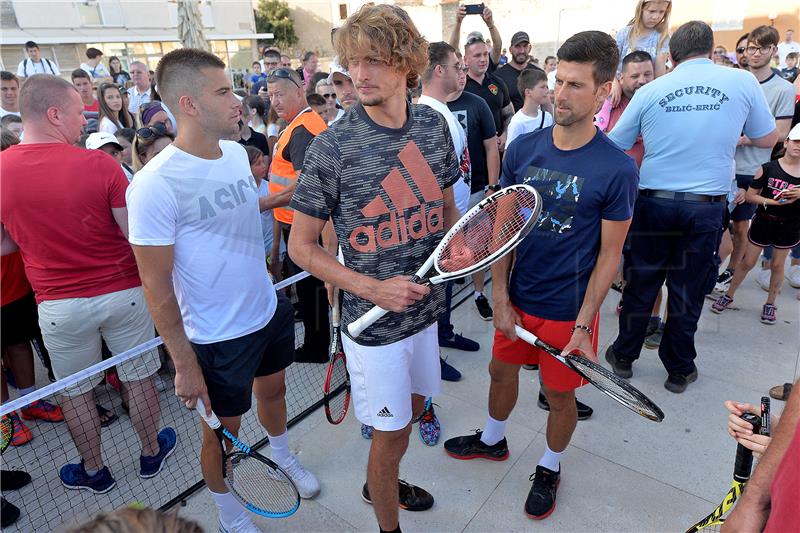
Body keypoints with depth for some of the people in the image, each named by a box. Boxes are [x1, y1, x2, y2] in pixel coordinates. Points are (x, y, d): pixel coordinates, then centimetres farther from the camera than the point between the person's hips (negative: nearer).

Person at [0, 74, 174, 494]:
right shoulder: (100, 164, -16)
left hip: (59, 304, 2)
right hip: (122, 292, -1)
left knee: (76, 391, 20)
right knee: (138, 378, 18)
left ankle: (94, 472, 37)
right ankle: (151, 453, 37)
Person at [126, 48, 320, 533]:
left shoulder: (236, 152, -2)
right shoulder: (156, 185, -23)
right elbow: (157, 288, -17)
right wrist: (184, 365, -13)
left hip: (271, 310, 7)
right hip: (217, 337, -6)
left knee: (272, 389, 27)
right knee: (223, 427, 15)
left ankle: (283, 457, 58)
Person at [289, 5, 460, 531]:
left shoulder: (435, 126, -3)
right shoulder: (332, 147, -17)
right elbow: (302, 245, -12)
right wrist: (373, 288, -21)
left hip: (426, 305, 6)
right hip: (374, 320, -5)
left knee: (413, 406, 25)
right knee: (392, 433, 9)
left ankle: (379, 483, 55)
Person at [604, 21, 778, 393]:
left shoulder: (649, 91, -2)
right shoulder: (743, 81, 0)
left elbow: (614, 147, 6)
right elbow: (767, 140, 12)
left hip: (653, 202, 0)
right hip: (706, 206, 0)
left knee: (641, 286, 13)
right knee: (688, 291, 11)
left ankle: (624, 357, 27)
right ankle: (679, 370, 26)